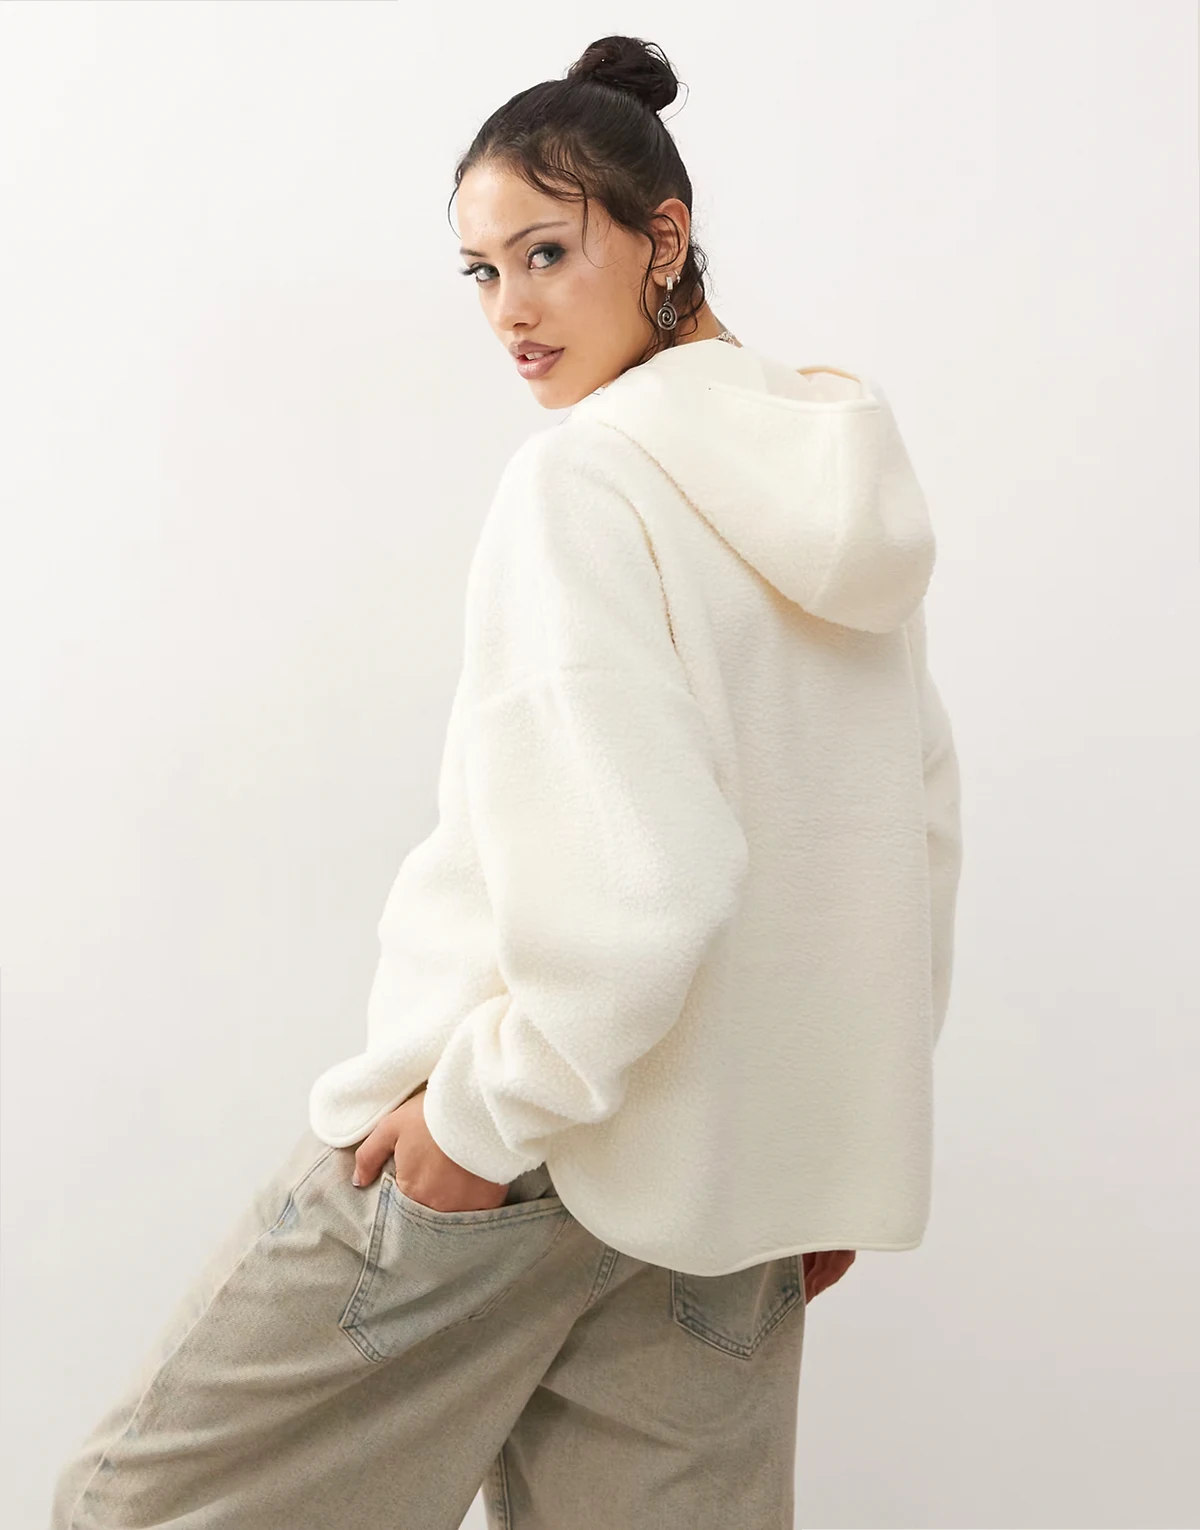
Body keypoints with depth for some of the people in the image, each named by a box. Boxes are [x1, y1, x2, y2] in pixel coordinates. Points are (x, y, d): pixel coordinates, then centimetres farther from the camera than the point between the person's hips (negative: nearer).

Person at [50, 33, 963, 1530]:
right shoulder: (842, 492, 9)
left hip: (513, 1145, -7)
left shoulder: (580, 474, -15)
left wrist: (489, 1108, -13)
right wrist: (837, 1129, 18)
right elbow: (921, 831, 12)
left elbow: (634, 877, -26)